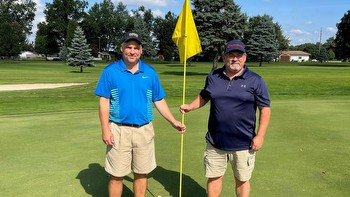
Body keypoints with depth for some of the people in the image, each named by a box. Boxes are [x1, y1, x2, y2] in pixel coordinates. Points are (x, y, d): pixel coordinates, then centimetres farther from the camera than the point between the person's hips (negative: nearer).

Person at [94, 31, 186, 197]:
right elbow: (104, 102, -4)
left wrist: (174, 122, 4)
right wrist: (105, 130, -10)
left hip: (144, 130, 3)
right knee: (116, 175, 7)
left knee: (141, 173, 13)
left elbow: (159, 101, 9)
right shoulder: (110, 71, -2)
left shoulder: (150, 72, 5)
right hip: (119, 130, -2)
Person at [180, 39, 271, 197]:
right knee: (214, 178, 14)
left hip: (243, 144, -2)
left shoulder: (255, 80, -6)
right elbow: (204, 96, 17)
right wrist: (190, 106, 0)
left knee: (242, 180, 14)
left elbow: (265, 108, -5)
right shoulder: (213, 77, 3)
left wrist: (260, 136, -10)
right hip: (215, 142, 3)